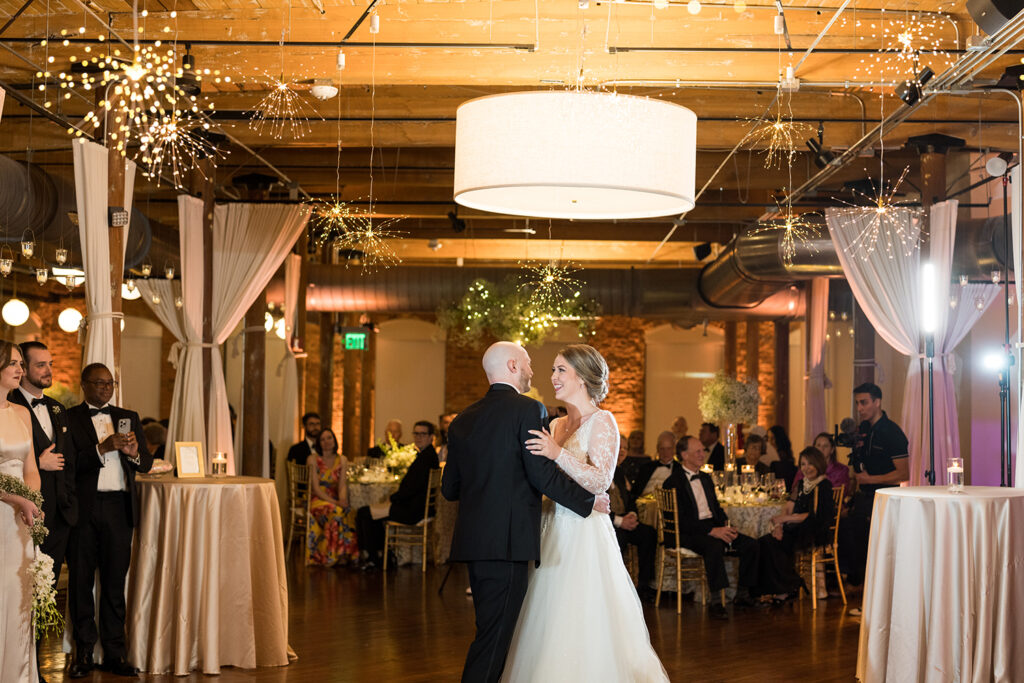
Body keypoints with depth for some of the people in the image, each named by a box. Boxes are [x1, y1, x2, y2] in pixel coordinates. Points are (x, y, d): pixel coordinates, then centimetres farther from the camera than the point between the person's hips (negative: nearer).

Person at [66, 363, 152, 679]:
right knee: (81, 579, 3)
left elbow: (147, 463, 13)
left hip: (119, 506, 3)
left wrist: (134, 452, -7)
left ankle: (114, 652, 10)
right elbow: (69, 464, -9)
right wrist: (102, 448, -18)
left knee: (115, 580, 4)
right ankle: (84, 651, 12)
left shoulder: (129, 418, 16)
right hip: (83, 508, -3)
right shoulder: (68, 418, 2)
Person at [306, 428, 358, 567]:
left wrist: (342, 500, -21)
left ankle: (346, 554, -25)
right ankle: (330, 557, -27)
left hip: (334, 500, 3)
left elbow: (342, 485, 2)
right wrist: (334, 502, -22)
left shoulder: (342, 460, 10)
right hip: (317, 500, -3)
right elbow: (316, 488, -9)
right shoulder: (313, 459, -2)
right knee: (336, 513, -35)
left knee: (349, 514, -31)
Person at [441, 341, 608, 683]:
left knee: (491, 629, 17)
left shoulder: (462, 420, 13)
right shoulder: (528, 410, -7)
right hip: (508, 539, -7)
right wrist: (589, 501, -1)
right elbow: (543, 475, -14)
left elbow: (449, 488, 15)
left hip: (473, 539, 7)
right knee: (495, 633, -4)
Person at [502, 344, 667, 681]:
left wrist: (558, 454, -25)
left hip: (585, 533, -7)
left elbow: (600, 481, -17)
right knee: (549, 625, 8)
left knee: (584, 625, -6)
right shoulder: (556, 425, 15)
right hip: (555, 532, 7)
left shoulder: (602, 422, -6)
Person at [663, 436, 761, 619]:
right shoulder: (673, 482, -7)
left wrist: (726, 526, 0)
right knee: (714, 546, -37)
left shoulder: (706, 478, 20)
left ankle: (742, 595, 1)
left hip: (713, 527, 8)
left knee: (750, 544, -10)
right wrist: (712, 531, -23)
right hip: (686, 533, -8)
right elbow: (681, 519, -16)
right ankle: (716, 602, -31)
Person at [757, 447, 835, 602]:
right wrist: (778, 525, -7)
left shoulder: (824, 485, -4)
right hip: (797, 530, 7)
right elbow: (789, 508, 13)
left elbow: (815, 516, -13)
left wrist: (786, 518, -15)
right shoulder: (802, 484, 19)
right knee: (765, 541, -20)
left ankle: (788, 589, -10)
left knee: (771, 544, -25)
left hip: (815, 533, -7)